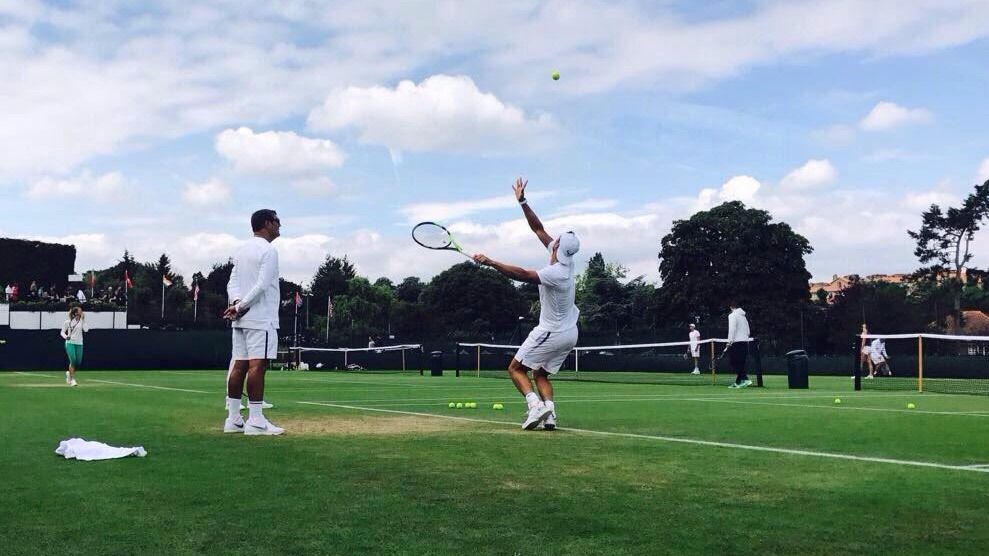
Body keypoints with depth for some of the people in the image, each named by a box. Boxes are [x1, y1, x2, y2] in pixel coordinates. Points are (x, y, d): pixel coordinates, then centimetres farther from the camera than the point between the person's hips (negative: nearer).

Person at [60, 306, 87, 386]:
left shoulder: (82, 321, 6)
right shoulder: (68, 321, 1)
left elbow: (86, 330, -10)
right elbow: (62, 332, 7)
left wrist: (83, 319, -9)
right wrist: (65, 337, -14)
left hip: (79, 344, 3)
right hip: (70, 343, -3)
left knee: (78, 362, 2)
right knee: (73, 360, -17)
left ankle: (69, 373, 31)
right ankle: (72, 380, -8)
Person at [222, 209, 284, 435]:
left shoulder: (242, 251, 19)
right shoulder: (268, 250, -8)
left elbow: (233, 283, 12)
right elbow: (262, 285, -17)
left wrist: (237, 302, -4)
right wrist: (240, 307, -11)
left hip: (240, 320, 9)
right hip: (261, 318, -9)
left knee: (239, 366, 8)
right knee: (257, 366, -10)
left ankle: (233, 419, 10)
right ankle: (255, 420, -11)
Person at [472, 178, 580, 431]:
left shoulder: (556, 273, -25)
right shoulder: (566, 260, 0)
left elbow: (521, 274, -36)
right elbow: (538, 229, 4)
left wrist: (490, 262, -37)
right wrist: (522, 201, 3)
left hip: (551, 332, -9)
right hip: (569, 334, 9)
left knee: (515, 368, 2)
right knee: (540, 374, 15)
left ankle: (535, 404, -17)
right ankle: (549, 414, -5)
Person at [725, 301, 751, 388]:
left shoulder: (732, 315, -5)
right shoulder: (743, 316, 20)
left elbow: (732, 329, -16)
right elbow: (748, 331, 21)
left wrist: (730, 341, -16)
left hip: (736, 342, -8)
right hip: (745, 342, 8)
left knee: (734, 363, -8)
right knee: (740, 364, 10)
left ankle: (745, 379, -18)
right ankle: (737, 382, 9)